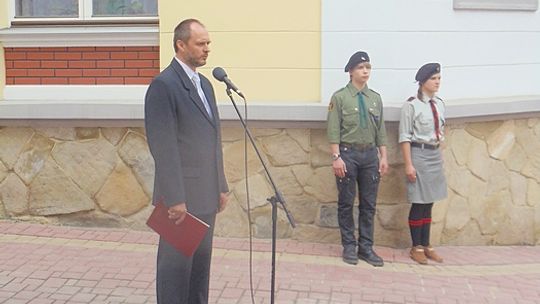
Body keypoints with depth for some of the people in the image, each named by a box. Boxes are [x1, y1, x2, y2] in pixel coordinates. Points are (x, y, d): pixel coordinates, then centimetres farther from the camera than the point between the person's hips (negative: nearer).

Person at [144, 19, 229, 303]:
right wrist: (174, 199, -21)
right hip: (181, 196, -8)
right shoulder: (163, 85, -13)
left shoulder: (204, 84, 14)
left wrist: (221, 185, 15)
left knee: (201, 261, 15)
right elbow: (163, 147, -19)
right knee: (177, 263, 4)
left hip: (205, 195, 8)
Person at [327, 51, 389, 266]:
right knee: (346, 203, 4)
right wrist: (336, 157, -14)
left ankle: (366, 247, 17)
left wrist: (383, 156, 6)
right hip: (348, 153, -4)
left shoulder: (375, 98, 10)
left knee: (369, 204, 7)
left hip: (370, 154, 4)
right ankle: (349, 247, 15)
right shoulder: (339, 97, -3)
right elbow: (333, 130, -7)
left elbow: (381, 130, 11)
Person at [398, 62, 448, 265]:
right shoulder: (411, 105, -12)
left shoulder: (439, 104, 8)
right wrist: (408, 164, -17)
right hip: (419, 154, -6)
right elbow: (405, 137, -13)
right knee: (419, 203, 0)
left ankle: (426, 245, 22)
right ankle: (416, 247, 14)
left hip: (435, 155, 7)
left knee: (429, 202, 12)